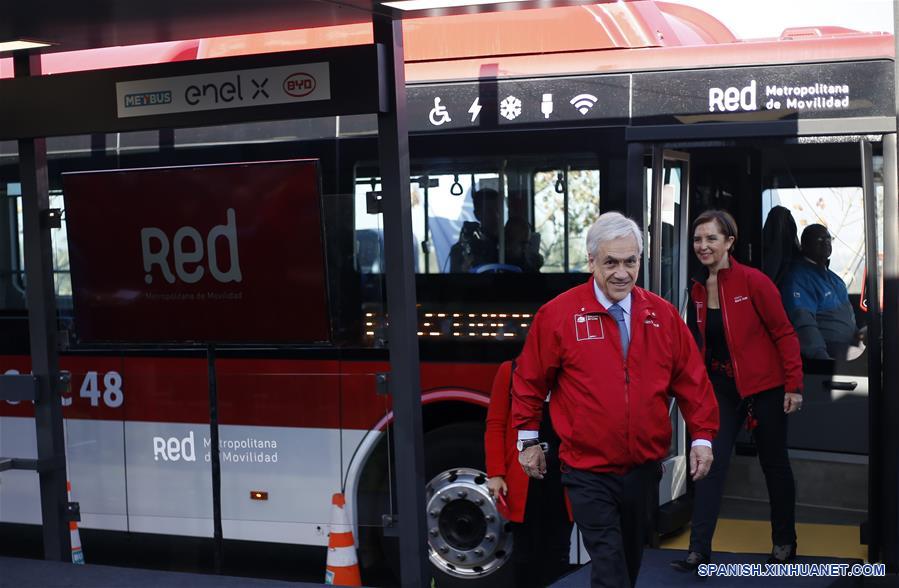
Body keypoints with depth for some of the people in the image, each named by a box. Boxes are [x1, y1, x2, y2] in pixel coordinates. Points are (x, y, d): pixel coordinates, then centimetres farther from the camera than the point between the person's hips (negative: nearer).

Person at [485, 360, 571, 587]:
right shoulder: (510, 370, 2)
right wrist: (495, 474, -9)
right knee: (525, 549, 5)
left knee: (558, 550, 7)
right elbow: (495, 424, -1)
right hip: (521, 476, -2)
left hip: (561, 474, 2)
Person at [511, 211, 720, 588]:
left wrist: (702, 436, 1)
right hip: (588, 473, -4)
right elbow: (530, 380, -2)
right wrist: (528, 440, 1)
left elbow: (691, 380, 5)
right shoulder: (558, 314, -9)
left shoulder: (662, 315, 1)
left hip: (643, 468, 4)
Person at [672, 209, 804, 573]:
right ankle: (699, 549, -2)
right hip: (722, 387, 4)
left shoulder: (753, 281, -15)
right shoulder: (697, 289, 2)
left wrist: (794, 385, -13)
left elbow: (784, 334, -11)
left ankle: (784, 542, 28)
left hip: (764, 386, -4)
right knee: (711, 464, -4)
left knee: (774, 463, 10)